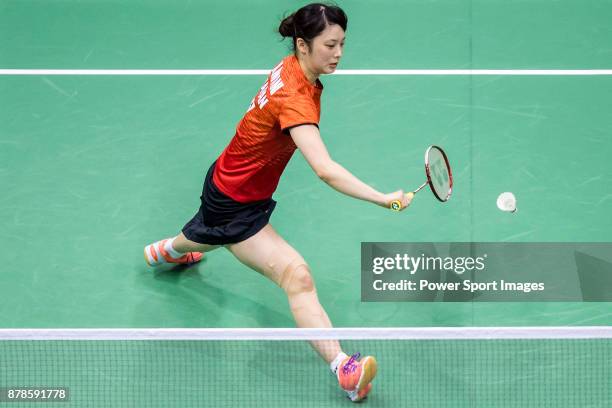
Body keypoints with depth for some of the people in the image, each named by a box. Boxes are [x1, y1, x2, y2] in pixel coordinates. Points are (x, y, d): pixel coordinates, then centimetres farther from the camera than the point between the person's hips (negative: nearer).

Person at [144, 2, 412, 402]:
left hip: (226, 182, 10)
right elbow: (326, 171, -47)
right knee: (296, 276, -26)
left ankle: (164, 251, 76)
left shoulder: (292, 68, -8)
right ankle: (344, 369, -39)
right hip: (235, 203, -10)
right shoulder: (294, 99, -36)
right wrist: (383, 198, -54)